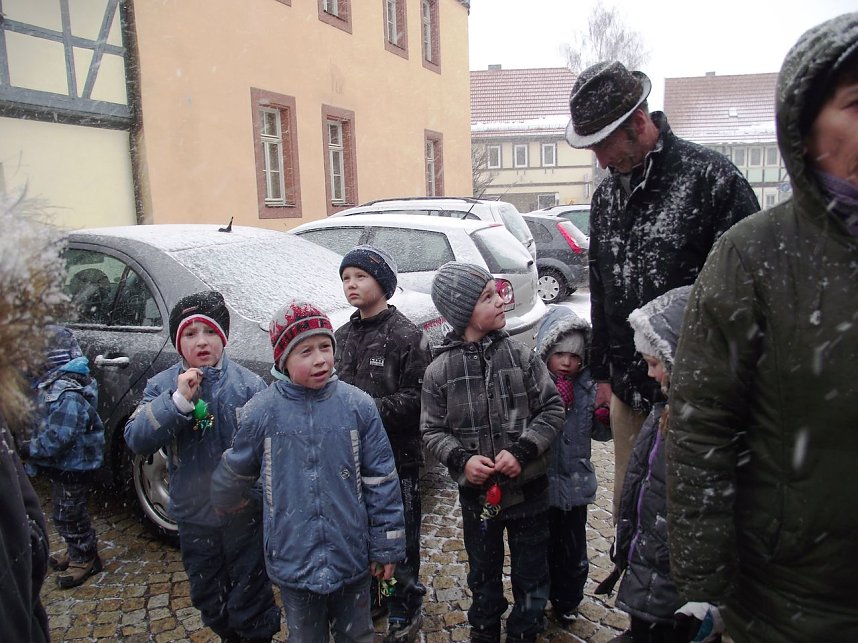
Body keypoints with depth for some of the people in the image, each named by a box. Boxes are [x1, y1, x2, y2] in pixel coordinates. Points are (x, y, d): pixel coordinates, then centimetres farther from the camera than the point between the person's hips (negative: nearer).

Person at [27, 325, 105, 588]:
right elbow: (42, 425, 15)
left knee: (68, 516, 6)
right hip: (63, 467, 9)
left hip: (73, 469, -9)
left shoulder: (68, 395, -29)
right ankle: (76, 551, 40)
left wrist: (27, 448, -17)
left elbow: (55, 441, -29)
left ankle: (85, 559, 24)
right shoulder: (51, 384, 4)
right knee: (65, 515, 22)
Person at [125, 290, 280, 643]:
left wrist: (252, 490, -22)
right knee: (209, 600, 23)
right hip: (193, 517, 4)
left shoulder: (249, 384, -10)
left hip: (244, 515, -3)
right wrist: (178, 400, -24)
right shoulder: (162, 386, -2)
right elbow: (136, 439, -13)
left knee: (250, 602, 9)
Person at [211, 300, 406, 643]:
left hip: (352, 559, 0)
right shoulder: (260, 412, -10)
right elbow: (234, 473, 9)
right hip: (293, 562, 0)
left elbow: (381, 481, -5)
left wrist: (386, 547, -2)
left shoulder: (358, 405, -10)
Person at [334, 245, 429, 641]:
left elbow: (417, 397, -16)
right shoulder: (342, 336, 9)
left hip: (397, 456, -6)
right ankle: (372, 597, 39)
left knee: (400, 535, 6)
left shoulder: (406, 336, -11)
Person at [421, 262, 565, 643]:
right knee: (483, 575, 21)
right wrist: (461, 459, -17)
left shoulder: (521, 355, -8)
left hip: (528, 487, 0)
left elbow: (552, 408, -5)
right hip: (476, 490, 0)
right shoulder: (439, 370, -8)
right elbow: (432, 430, -1)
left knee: (531, 572, 16)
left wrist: (521, 450, -17)